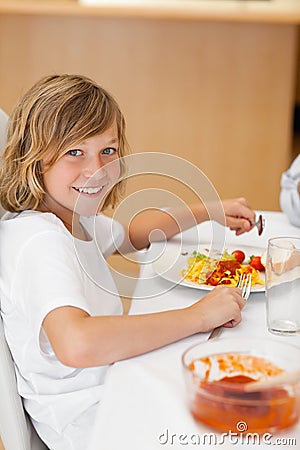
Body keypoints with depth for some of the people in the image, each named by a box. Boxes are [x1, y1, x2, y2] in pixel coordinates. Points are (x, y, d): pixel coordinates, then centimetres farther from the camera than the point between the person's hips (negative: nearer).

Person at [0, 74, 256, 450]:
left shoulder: (73, 216, 3)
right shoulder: (39, 241, -27)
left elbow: (131, 234, 23)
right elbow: (77, 344, -43)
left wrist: (207, 211, 9)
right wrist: (196, 316, -33)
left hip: (115, 382, 9)